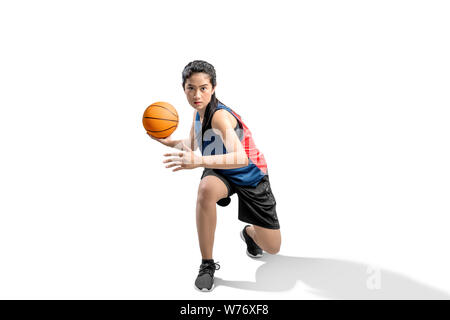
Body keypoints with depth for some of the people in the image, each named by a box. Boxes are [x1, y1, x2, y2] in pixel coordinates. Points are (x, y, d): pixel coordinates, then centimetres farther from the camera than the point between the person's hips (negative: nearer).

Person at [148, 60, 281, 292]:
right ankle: (207, 264, -21)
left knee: (272, 247, -1)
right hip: (220, 172, 5)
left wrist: (198, 162, -58)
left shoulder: (220, 116, -32)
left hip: (250, 176, -4)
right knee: (206, 189, -37)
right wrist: (168, 141, -5)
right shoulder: (198, 112, -7)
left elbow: (241, 158, -48)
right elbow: (192, 145, 13)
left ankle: (249, 232, 37)